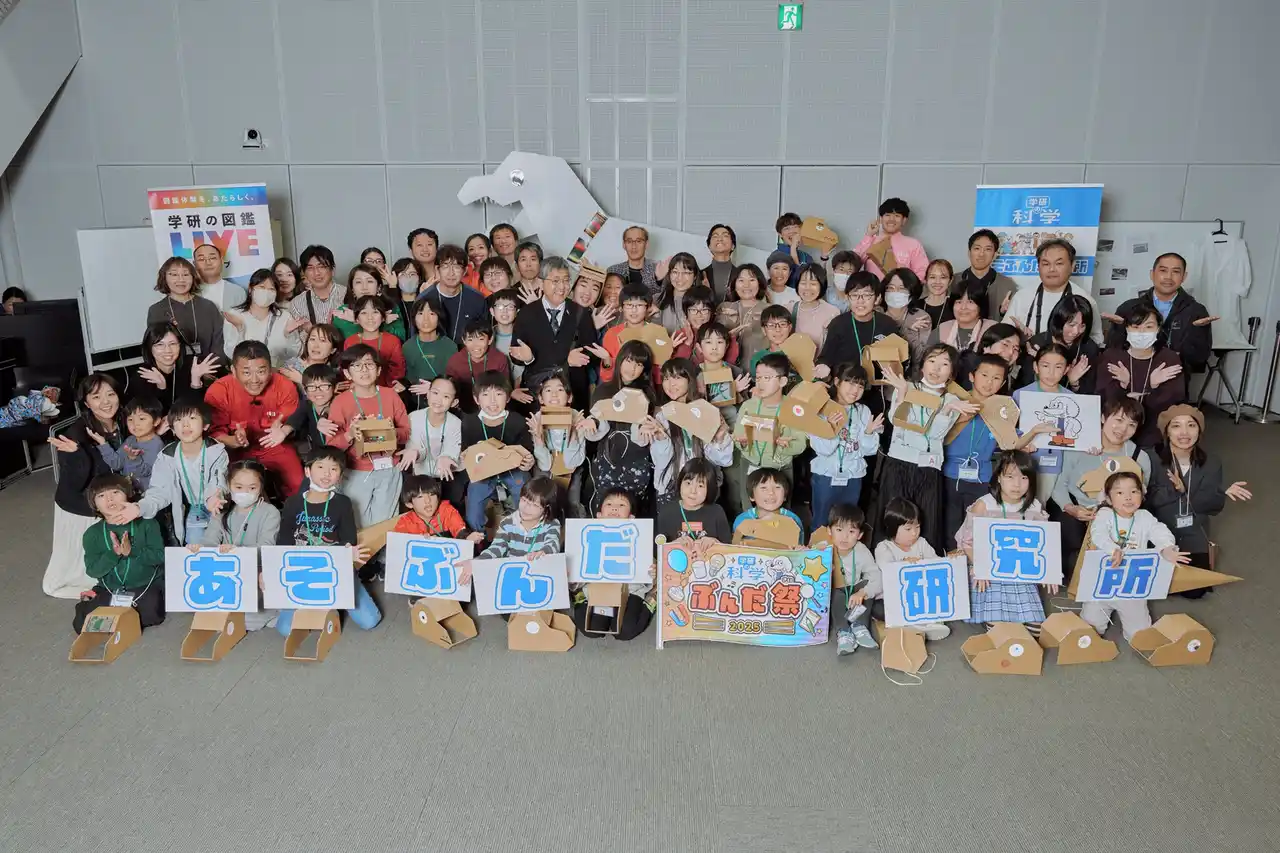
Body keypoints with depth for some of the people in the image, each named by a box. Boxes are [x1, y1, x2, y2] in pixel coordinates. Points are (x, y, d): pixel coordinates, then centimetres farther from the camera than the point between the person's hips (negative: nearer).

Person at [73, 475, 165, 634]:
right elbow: (93, 570, -7)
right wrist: (114, 554, -25)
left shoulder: (145, 523, -7)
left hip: (146, 585, -1)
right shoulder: (92, 534, -1)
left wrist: (132, 551, -26)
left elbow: (159, 555, -11)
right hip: (110, 589, 2)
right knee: (81, 624, -15)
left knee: (151, 613, -27)